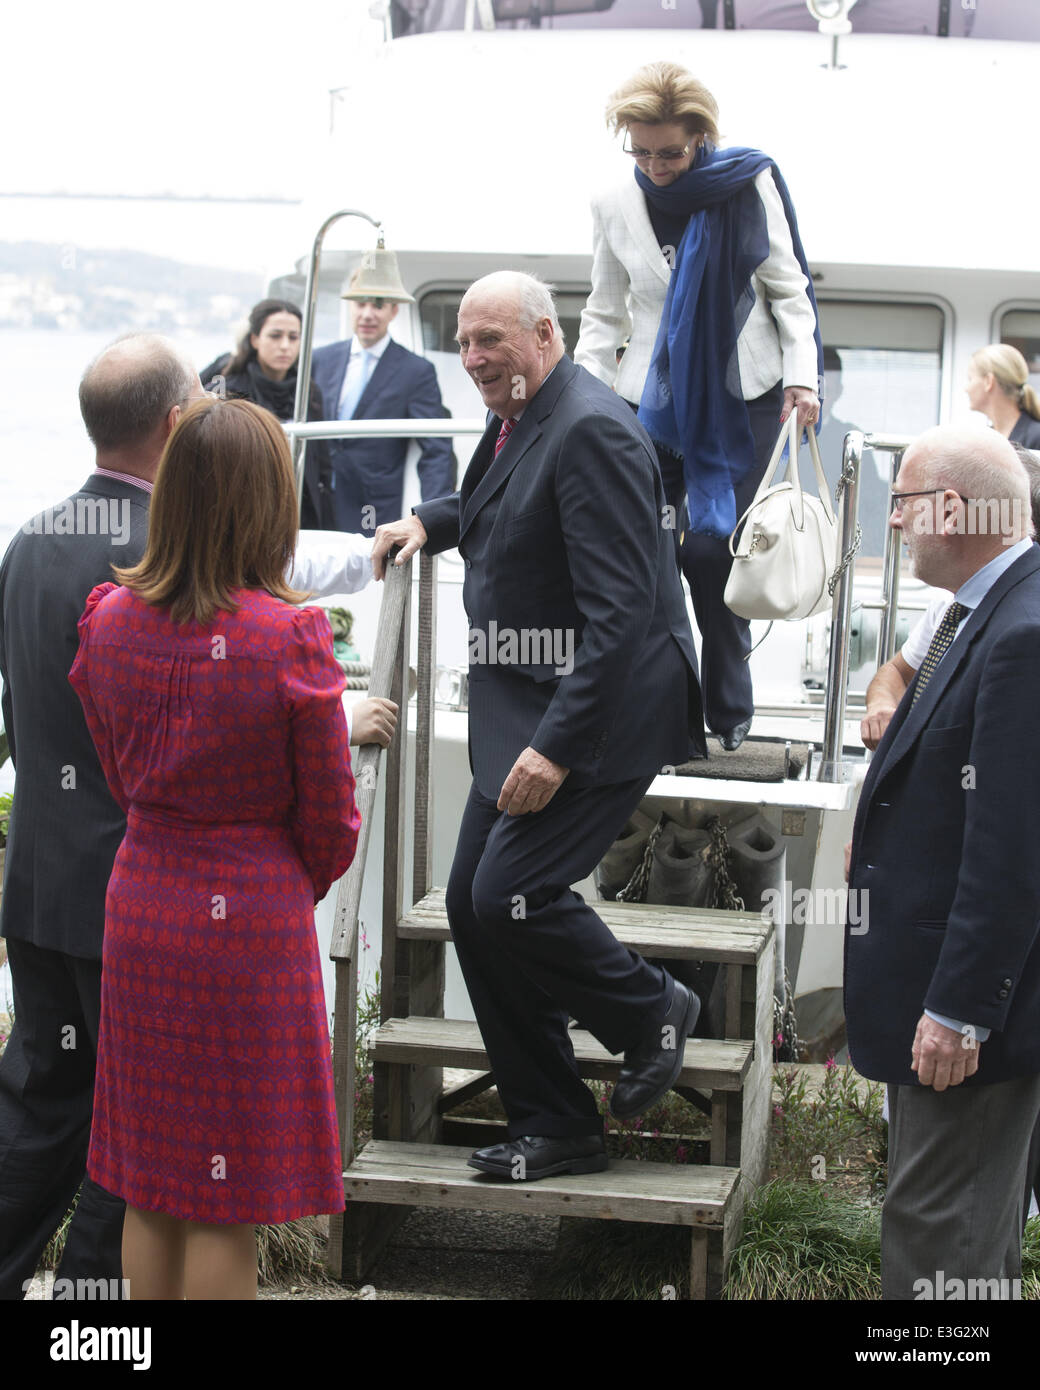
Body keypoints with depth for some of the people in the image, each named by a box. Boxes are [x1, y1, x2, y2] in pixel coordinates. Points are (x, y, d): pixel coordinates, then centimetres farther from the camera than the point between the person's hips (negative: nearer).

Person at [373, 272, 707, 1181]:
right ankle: (553, 1129, 17)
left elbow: (621, 611, -24)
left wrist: (558, 745, -27)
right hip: (522, 711, 10)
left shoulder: (590, 431, -19)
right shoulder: (518, 422, 11)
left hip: (595, 712, -10)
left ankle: (651, 1010, 10)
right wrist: (433, 521, 15)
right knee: (472, 903, 7)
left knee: (508, 897, -17)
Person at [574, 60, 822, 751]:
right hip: (653, 401, 3)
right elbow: (605, 315, 13)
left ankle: (729, 713, 7)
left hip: (741, 397, -3)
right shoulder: (616, 205, 5)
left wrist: (801, 374, -9)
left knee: (710, 550, -9)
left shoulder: (748, 184, -2)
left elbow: (787, 288, 4)